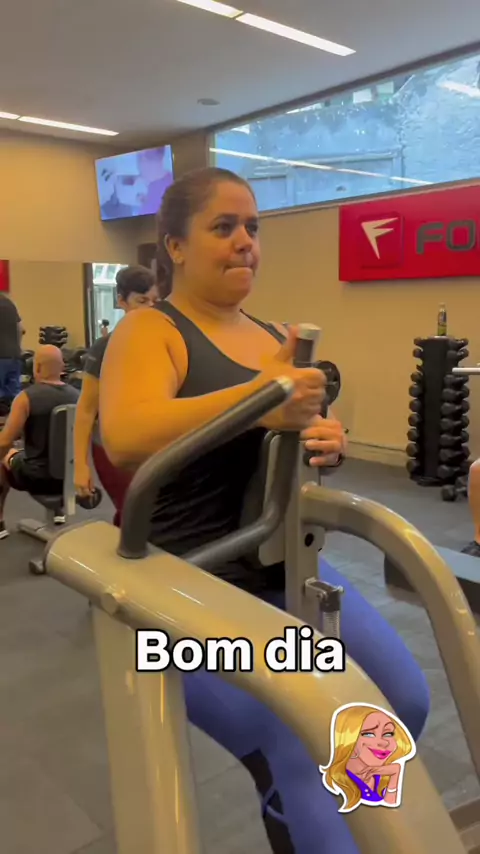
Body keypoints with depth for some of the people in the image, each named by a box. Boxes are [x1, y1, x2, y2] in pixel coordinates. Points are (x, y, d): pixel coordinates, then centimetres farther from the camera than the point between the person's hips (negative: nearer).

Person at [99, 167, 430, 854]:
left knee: (403, 704, 8)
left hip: (287, 568, 8)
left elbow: (302, 432, 13)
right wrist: (257, 400, -41)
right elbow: (124, 438, -30)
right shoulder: (150, 332, -11)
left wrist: (329, 443, -11)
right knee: (303, 763, -16)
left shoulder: (274, 338, 10)